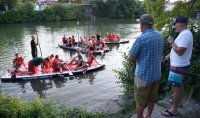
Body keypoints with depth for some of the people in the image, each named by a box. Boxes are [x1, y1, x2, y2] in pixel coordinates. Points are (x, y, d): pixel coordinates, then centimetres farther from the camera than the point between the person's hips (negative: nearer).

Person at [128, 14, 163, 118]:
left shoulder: (141, 38, -22)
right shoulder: (160, 36, 1)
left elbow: (130, 58, -17)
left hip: (144, 75, -7)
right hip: (156, 73, 7)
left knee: (140, 101, 12)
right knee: (152, 98, 22)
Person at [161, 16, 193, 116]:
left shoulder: (185, 34, -23)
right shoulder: (184, 33, 10)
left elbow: (180, 51, -30)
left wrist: (171, 42, -18)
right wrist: (169, 55, 20)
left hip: (179, 66, -11)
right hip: (179, 65, 11)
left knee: (175, 87, -1)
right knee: (178, 85, 25)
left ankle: (173, 109, 11)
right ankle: (178, 101, 44)